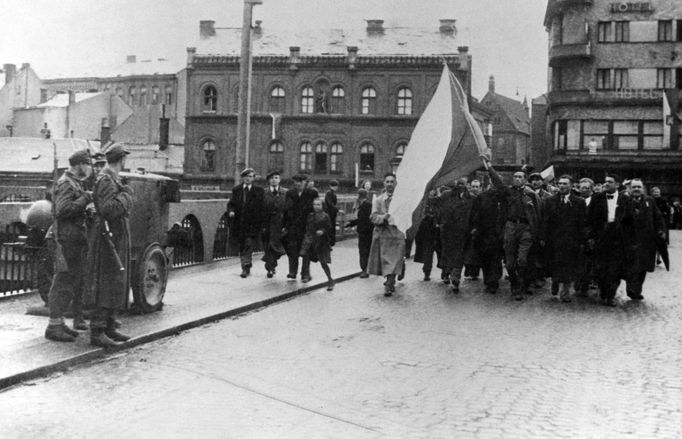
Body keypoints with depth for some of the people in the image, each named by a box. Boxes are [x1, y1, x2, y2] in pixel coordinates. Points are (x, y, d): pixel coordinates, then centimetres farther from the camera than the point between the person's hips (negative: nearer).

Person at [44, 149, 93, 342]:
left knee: (77, 280, 15)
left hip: (78, 239, 10)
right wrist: (86, 198, -21)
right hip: (68, 238, -10)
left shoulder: (76, 183, 18)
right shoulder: (65, 184, -13)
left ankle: (79, 319, 24)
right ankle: (53, 326, -5)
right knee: (64, 281, -9)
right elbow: (62, 210, -25)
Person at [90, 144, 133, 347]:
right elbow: (108, 209, -27)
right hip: (110, 239, -10)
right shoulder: (106, 181, -15)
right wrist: (125, 195, -17)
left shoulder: (114, 179, 16)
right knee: (107, 285, -9)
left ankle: (110, 328, 21)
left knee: (119, 284, 14)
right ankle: (97, 332, -6)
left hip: (119, 239, 10)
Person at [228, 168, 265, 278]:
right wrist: (231, 211, -14)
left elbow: (263, 207, 1)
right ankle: (246, 267, 25)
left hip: (252, 224, -3)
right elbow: (231, 203, 8)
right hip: (239, 223, 3)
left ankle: (246, 268, -7)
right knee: (241, 246, 11)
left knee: (249, 245, -11)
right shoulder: (236, 190, 10)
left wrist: (262, 223, -5)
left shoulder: (259, 191, 2)